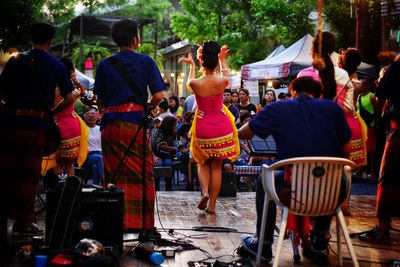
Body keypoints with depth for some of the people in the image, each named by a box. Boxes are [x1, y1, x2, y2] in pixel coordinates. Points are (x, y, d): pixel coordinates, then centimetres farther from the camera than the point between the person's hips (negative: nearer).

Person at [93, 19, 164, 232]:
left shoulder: (104, 65, 8)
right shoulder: (146, 62, 0)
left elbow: (100, 100, 9)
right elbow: (158, 96, -6)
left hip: (111, 122, 3)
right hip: (136, 121, -3)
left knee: (114, 175, 8)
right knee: (142, 173, 3)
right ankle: (142, 223, 4)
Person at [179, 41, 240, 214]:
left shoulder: (195, 84, -15)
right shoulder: (222, 82, -12)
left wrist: (191, 65, 30)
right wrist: (223, 60, 32)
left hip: (203, 128, -1)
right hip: (222, 127, 1)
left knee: (203, 163, 19)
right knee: (216, 167, 9)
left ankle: (205, 191, -6)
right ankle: (212, 204, 9)